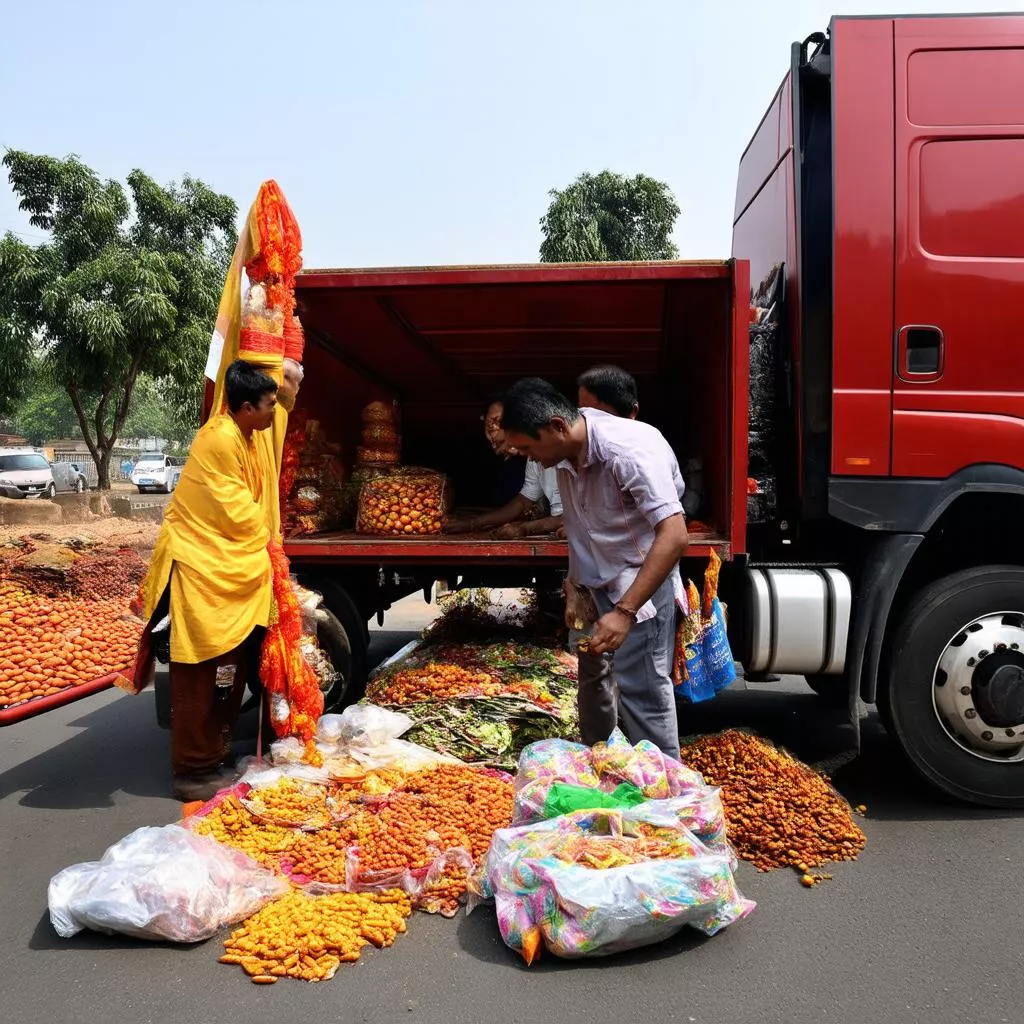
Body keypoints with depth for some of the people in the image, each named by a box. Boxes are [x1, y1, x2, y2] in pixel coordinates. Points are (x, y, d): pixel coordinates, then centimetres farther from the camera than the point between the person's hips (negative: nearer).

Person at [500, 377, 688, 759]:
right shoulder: (565, 452, -4)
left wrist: (624, 612, -36)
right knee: (592, 677, 20)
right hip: (595, 583, 8)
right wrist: (574, 588, 4)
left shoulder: (629, 451, -28)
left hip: (641, 583, -8)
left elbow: (674, 534, -33)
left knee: (640, 690, -11)